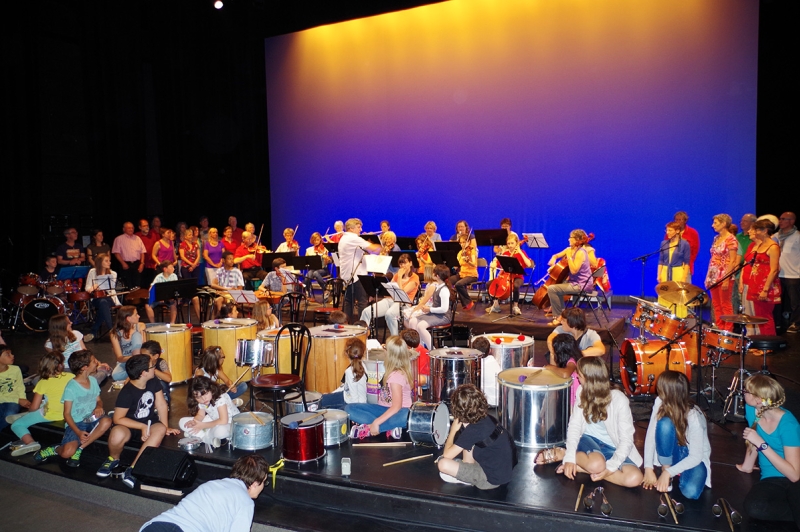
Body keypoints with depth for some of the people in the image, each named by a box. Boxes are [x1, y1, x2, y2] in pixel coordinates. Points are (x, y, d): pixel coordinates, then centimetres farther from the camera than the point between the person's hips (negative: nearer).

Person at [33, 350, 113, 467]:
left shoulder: (93, 381, 5)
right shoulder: (71, 387, -12)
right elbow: (67, 414, -9)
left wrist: (99, 407, -6)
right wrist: (78, 432, -23)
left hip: (92, 421, 5)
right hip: (76, 423, -5)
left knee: (107, 421, -30)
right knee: (67, 453, -29)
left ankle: (79, 449, -16)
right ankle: (56, 450, 9)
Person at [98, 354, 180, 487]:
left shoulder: (153, 383, -5)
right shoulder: (127, 392, -22)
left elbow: (161, 405, 0)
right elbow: (118, 419, -19)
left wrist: (166, 427, -4)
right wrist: (142, 426, -23)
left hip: (149, 422, 4)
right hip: (128, 424, -4)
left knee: (160, 429, -31)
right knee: (117, 435, -38)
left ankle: (133, 468, -28)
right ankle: (113, 459, -1)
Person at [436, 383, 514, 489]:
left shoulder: (473, 430, -25)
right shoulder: (487, 419, -1)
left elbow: (447, 455, -19)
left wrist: (453, 430, -8)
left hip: (492, 479, -9)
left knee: (443, 464, -19)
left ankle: (466, 479, 6)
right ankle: (467, 470, 15)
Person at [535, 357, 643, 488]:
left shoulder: (619, 400, -19)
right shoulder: (582, 392, -8)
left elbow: (626, 440, -18)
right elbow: (574, 425, -11)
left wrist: (610, 468, -29)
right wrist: (570, 457, -24)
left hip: (613, 448, 1)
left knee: (635, 478, -29)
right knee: (596, 464, -36)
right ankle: (563, 454, -7)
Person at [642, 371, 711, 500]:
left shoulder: (694, 417, -29)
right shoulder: (660, 404, -20)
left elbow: (695, 457, -24)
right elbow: (650, 436, -17)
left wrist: (669, 473, -30)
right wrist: (648, 469, -22)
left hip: (694, 458, -2)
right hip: (671, 454, 2)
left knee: (691, 491, -34)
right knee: (664, 423, -31)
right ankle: (665, 469, -11)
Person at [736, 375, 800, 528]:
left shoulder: (787, 424, -20)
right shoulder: (752, 410, -3)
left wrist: (761, 444, -30)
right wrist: (747, 466, 27)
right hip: (771, 480, 6)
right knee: (753, 507, -30)